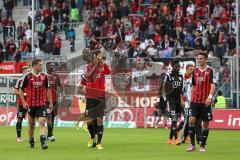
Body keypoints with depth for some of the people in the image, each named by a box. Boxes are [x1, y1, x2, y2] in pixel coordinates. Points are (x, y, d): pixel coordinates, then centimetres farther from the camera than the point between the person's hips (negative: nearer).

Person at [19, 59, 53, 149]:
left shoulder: (44, 77, 4)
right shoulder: (28, 77, -4)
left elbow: (47, 90, 13)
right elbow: (21, 90, 2)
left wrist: (51, 103, 11)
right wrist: (24, 102, -6)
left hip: (41, 104, 1)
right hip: (30, 104, -1)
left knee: (42, 122, -13)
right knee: (31, 124, 10)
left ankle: (43, 142, -20)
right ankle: (31, 141, 26)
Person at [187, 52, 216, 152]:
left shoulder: (210, 71, -3)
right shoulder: (195, 71, 12)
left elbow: (212, 85, -12)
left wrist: (210, 96, -25)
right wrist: (191, 98, 14)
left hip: (206, 101, -3)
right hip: (195, 100, 4)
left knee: (205, 123, 2)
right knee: (192, 120, -11)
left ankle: (202, 146, 11)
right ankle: (192, 145, -5)